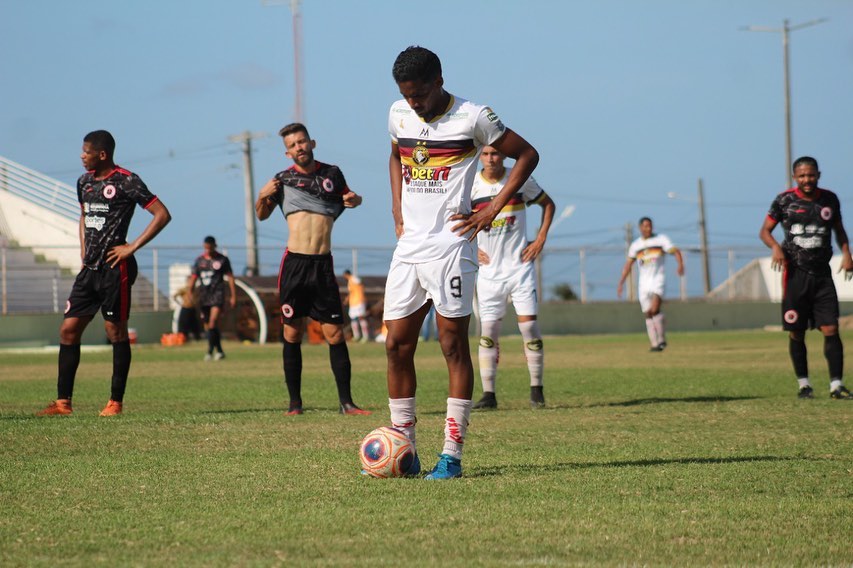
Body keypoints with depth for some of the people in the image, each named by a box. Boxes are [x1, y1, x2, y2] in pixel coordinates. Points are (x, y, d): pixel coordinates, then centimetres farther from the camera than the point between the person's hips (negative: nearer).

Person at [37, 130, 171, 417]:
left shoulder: (126, 181, -9)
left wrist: (132, 247, -13)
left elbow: (162, 215, -11)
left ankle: (116, 401, 7)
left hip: (115, 267, -8)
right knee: (68, 329, 3)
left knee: (116, 331, -1)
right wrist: (83, 248, 17)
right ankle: (63, 402, 7)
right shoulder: (85, 182, 14)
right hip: (90, 267, 8)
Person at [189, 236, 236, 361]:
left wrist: (233, 296, 2)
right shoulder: (199, 260, 11)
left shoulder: (222, 260, 3)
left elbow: (230, 277, 6)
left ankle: (210, 351, -23)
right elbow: (193, 278, 13)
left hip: (217, 294, -4)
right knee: (207, 326, 6)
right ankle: (219, 351, 18)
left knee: (213, 322, -20)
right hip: (203, 296, 4)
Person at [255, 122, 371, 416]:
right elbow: (262, 215, 20)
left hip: (323, 264, 0)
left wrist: (355, 200, 4)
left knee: (335, 334, -3)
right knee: (292, 334, 1)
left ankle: (346, 402, 1)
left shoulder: (332, 173, 8)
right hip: (294, 263, 0)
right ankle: (295, 402, 8)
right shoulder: (283, 179, 6)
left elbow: (347, 195, 27)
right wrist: (262, 197, -1)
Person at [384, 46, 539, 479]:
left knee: (453, 346, -4)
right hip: (408, 247, 6)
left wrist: (494, 208, -7)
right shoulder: (399, 115, 9)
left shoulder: (472, 117, -7)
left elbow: (527, 155, 0)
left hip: (449, 246, -6)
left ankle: (451, 455, -2)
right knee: (396, 346, 3)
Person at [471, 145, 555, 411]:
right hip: (488, 269, 1)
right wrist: (470, 249, 1)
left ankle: (536, 390, 3)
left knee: (529, 325, -6)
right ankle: (488, 394, 2)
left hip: (520, 266, -1)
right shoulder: (470, 185, -3)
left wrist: (540, 239, 2)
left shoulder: (520, 179, -3)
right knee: (488, 331, -2)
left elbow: (548, 204, 12)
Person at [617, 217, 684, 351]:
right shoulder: (635, 245, 11)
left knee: (655, 310, -21)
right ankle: (654, 344, 6)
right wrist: (621, 283, 12)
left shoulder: (661, 239, 1)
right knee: (648, 314, 2)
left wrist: (680, 265, -25)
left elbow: (675, 252, -6)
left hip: (658, 280, -4)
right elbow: (628, 264, 17)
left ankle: (662, 340, -12)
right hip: (644, 282, 4)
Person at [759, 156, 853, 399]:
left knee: (831, 329, -8)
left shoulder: (829, 199, 6)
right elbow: (765, 230, 4)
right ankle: (803, 384, 15)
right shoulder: (784, 200, -1)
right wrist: (775, 247, -16)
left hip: (822, 273, 1)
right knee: (796, 333, 2)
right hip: (795, 273, -1)